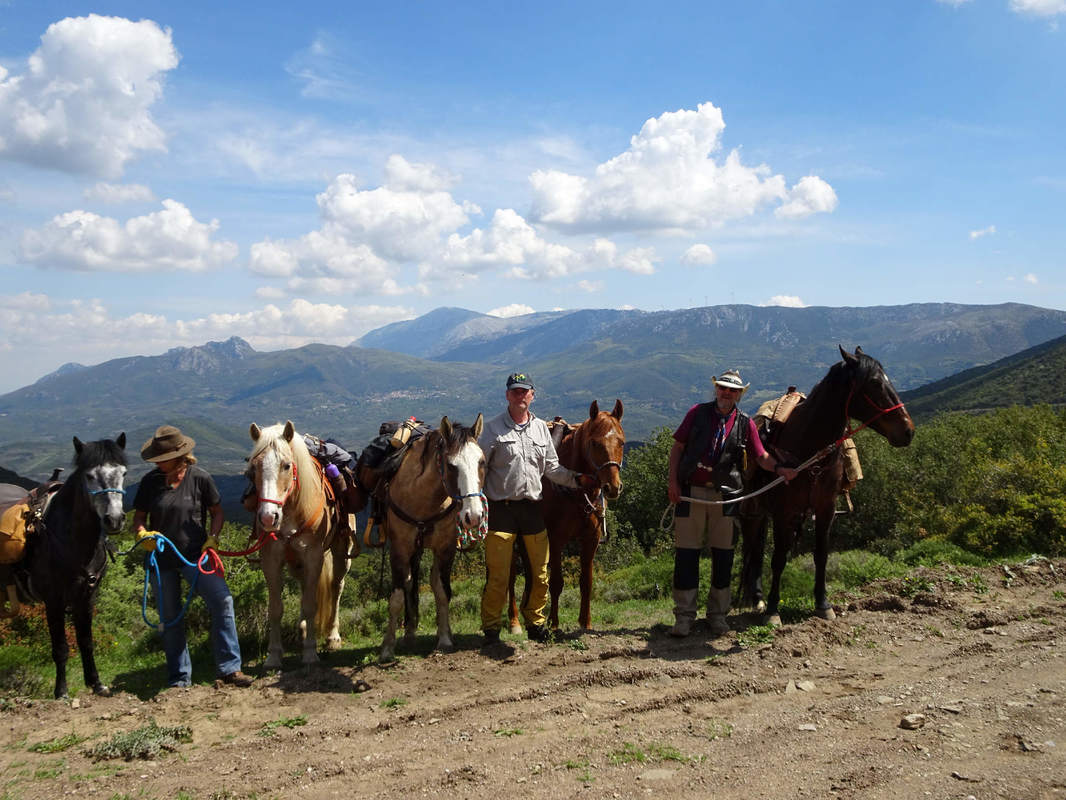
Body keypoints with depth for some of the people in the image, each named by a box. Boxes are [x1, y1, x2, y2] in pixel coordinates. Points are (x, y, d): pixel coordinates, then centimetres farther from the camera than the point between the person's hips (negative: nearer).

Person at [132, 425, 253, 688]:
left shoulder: (200, 477, -5)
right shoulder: (150, 482, 0)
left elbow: (217, 512, 4)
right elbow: (138, 518, 8)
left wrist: (213, 539, -11)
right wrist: (142, 534, -13)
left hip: (196, 555, -2)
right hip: (161, 559, 2)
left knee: (222, 600, -20)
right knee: (171, 619, 10)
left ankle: (230, 668, -13)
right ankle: (179, 679, 24)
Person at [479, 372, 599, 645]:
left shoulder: (541, 428, 11)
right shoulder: (493, 428, -1)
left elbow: (552, 468, 16)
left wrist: (578, 480, 4)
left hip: (533, 508, 4)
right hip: (501, 508, -4)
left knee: (539, 574, 9)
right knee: (497, 576, -3)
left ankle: (535, 623, 25)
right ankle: (491, 628, 11)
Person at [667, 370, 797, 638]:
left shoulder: (745, 423, 5)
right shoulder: (697, 413, 3)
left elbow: (761, 456, 3)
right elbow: (678, 447, 4)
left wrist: (779, 468, -17)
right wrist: (673, 481, -4)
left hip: (725, 495, 1)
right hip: (690, 491, -1)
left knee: (723, 555, 6)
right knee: (686, 553, 0)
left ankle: (718, 614, 20)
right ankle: (684, 616, 8)